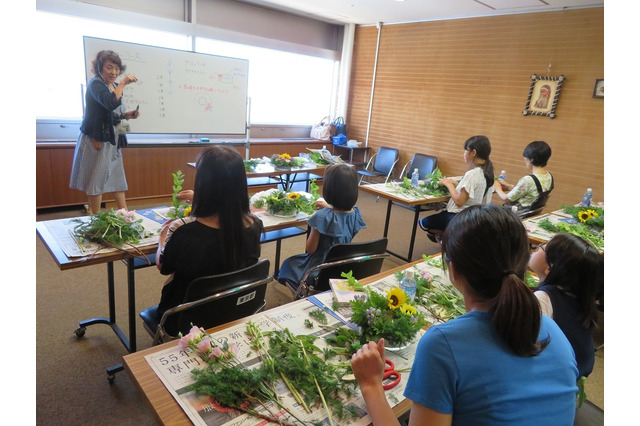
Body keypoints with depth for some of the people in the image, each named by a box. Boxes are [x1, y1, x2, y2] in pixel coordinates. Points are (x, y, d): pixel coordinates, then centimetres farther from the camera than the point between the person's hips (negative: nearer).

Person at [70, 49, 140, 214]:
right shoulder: (95, 84, -13)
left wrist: (127, 115, 2)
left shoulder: (114, 86, 11)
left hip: (112, 140, 8)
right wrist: (123, 83, -24)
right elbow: (111, 103, -33)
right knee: (96, 181, 0)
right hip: (96, 140, -8)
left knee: (117, 178, 10)